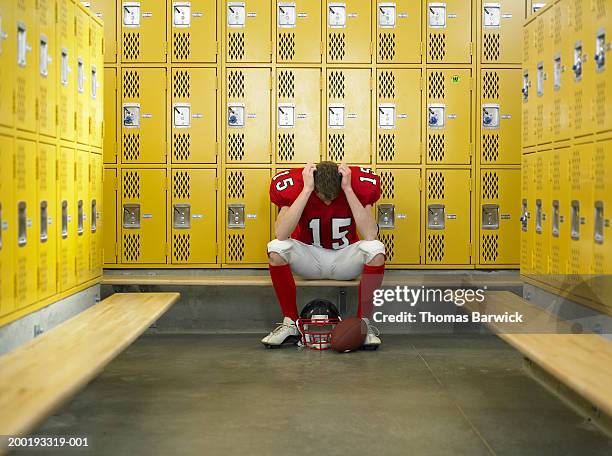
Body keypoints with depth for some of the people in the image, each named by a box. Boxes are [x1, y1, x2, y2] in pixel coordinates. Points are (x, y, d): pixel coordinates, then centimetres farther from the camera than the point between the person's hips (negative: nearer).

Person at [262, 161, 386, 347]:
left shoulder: (358, 184, -18)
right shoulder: (294, 184, -19)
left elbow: (370, 234, -29)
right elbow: (281, 235, -33)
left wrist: (348, 189, -32)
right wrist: (307, 190, -35)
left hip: (344, 258, 0)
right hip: (309, 259, 0)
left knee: (376, 248, -30)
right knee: (276, 248, -29)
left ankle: (363, 322, -15)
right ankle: (290, 324, -14)